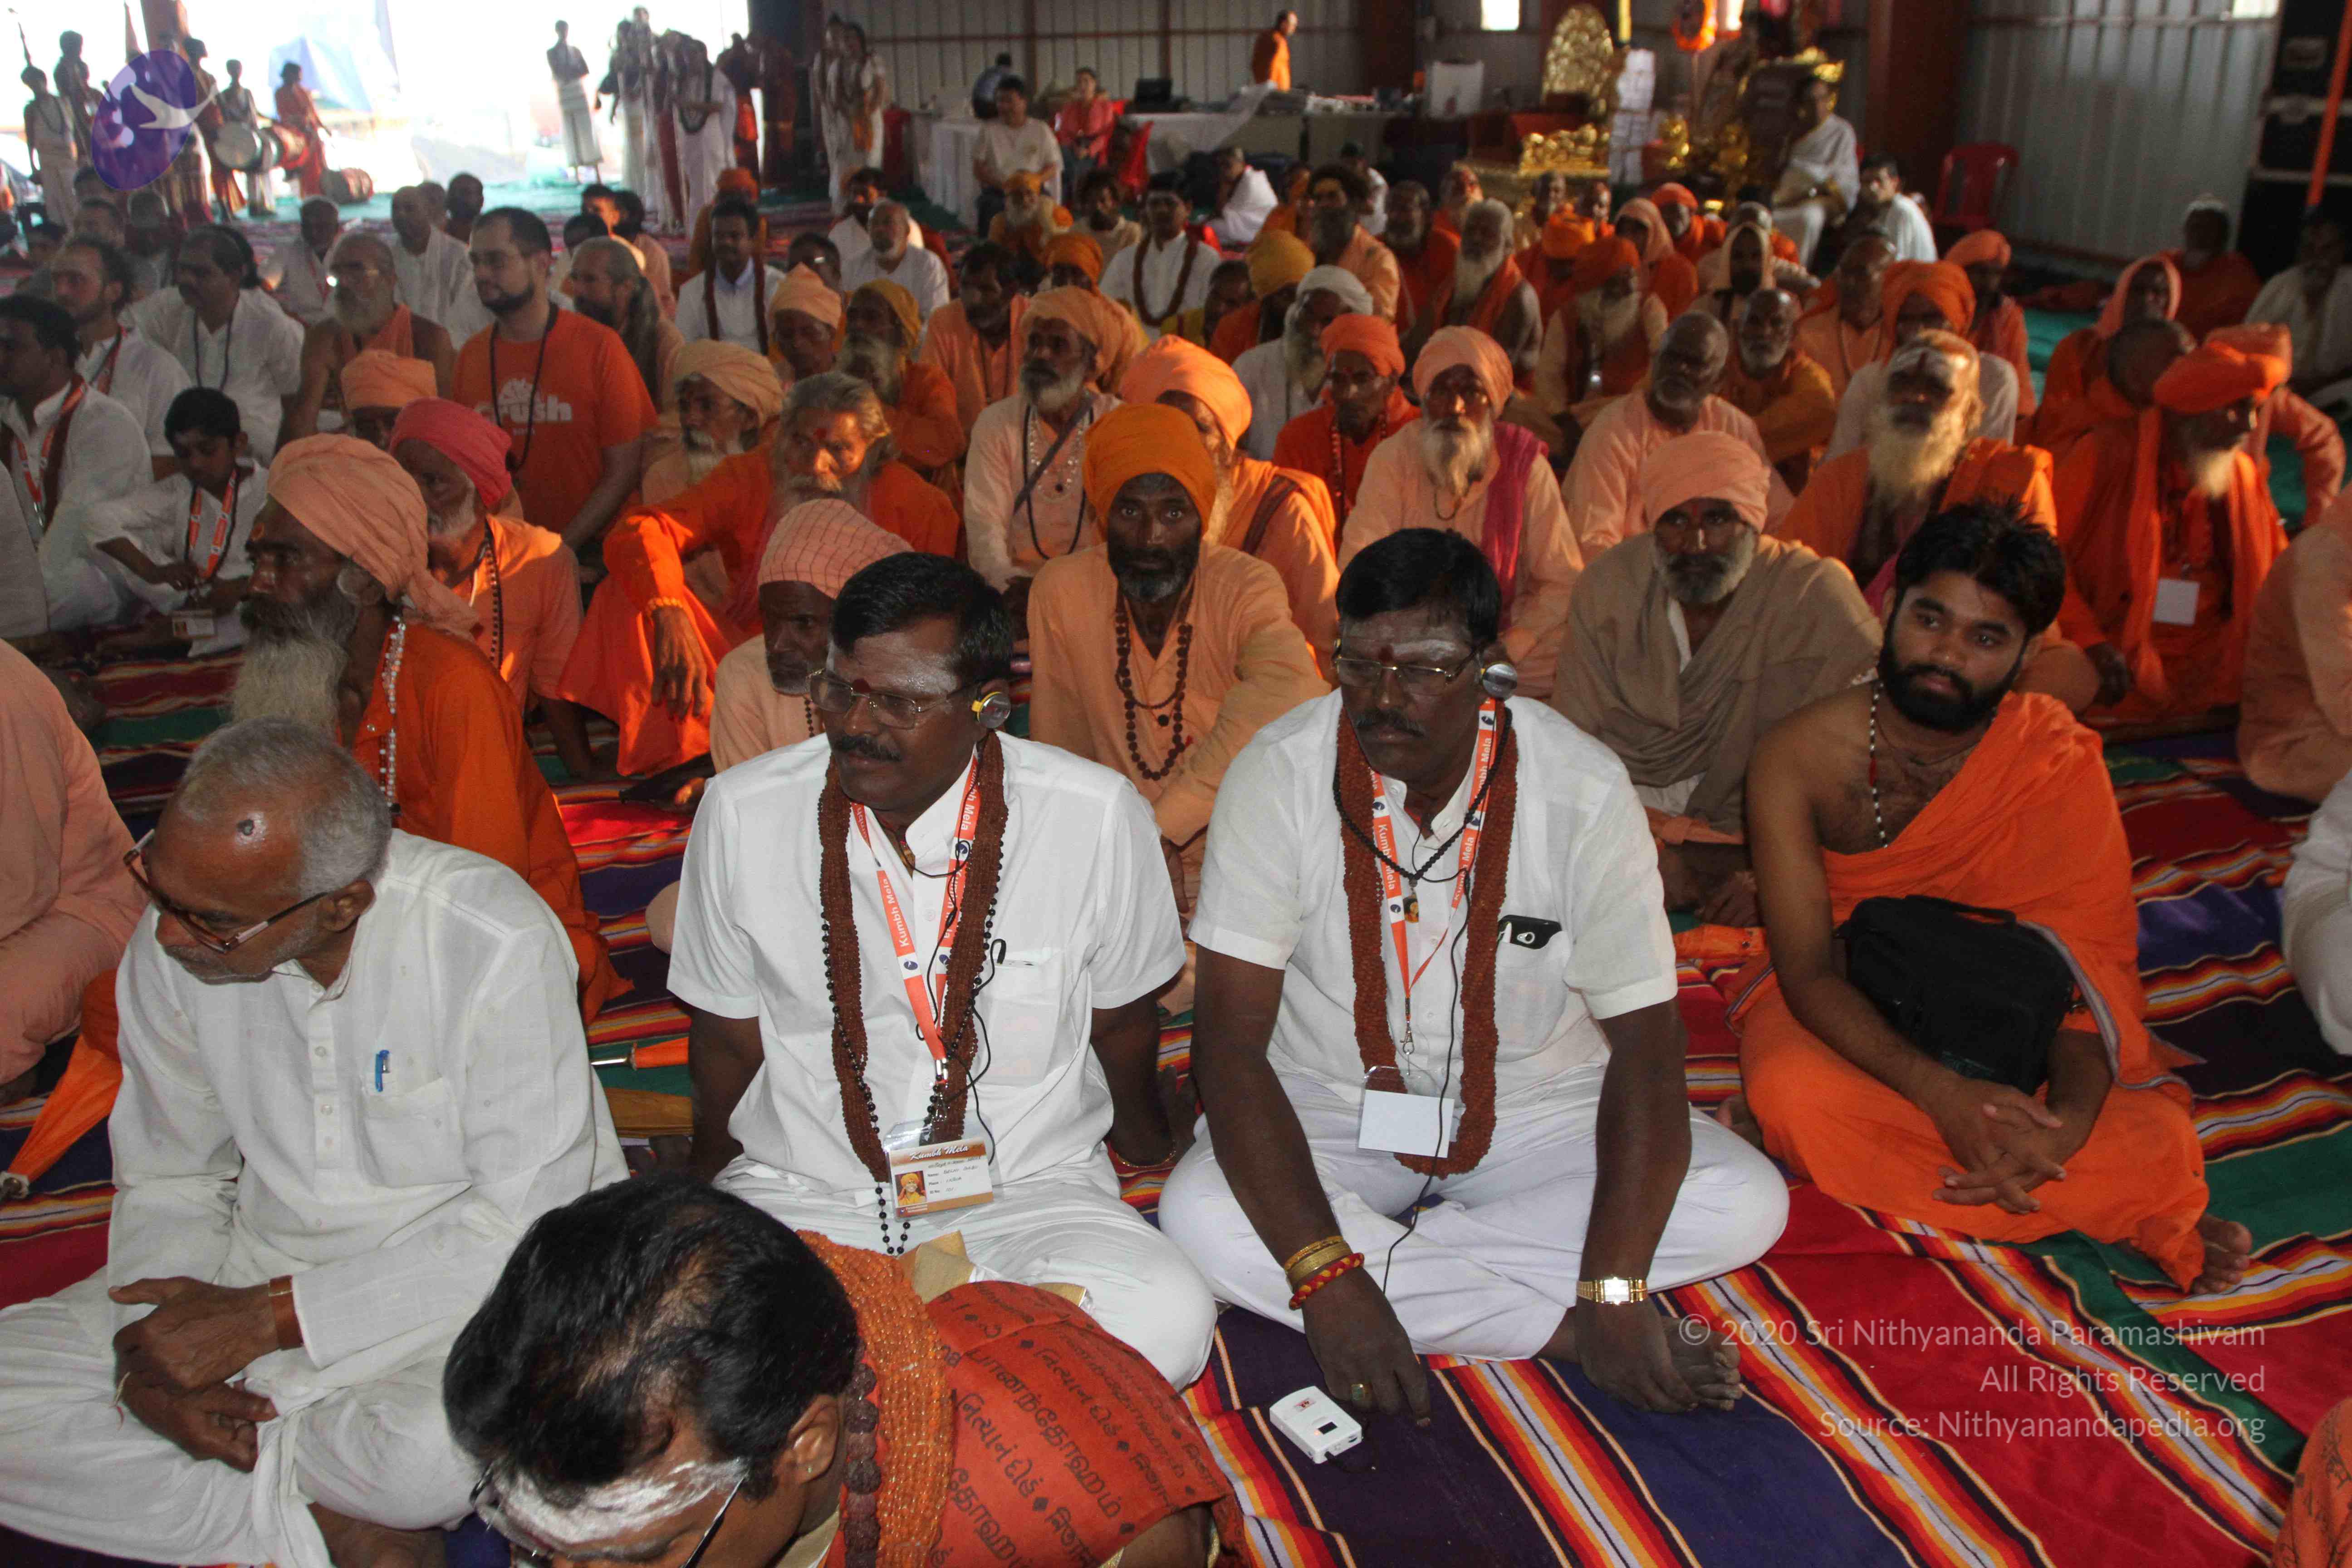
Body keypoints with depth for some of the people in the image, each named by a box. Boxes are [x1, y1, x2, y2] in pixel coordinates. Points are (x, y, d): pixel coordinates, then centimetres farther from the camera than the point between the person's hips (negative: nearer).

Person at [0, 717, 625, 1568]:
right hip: (262, 1261, 6)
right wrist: (151, 1355, -12)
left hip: (459, 1279, -5)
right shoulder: (169, 944, -7)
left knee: (429, 1453, -36)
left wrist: (267, 1317, -20)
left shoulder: (497, 945, -23)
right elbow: (166, 1181, 6)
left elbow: (525, 1219, -21)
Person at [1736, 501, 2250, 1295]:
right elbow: (1807, 969, -21)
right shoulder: (1798, 758, -16)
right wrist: (1940, 1093, -38)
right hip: (1847, 1010, 0)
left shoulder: (2060, 763, -12)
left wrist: (2066, 1118, -37)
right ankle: (2120, 1215, -20)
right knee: (1795, 1096, -37)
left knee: (2160, 1150, -24)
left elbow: (2092, 967, -16)